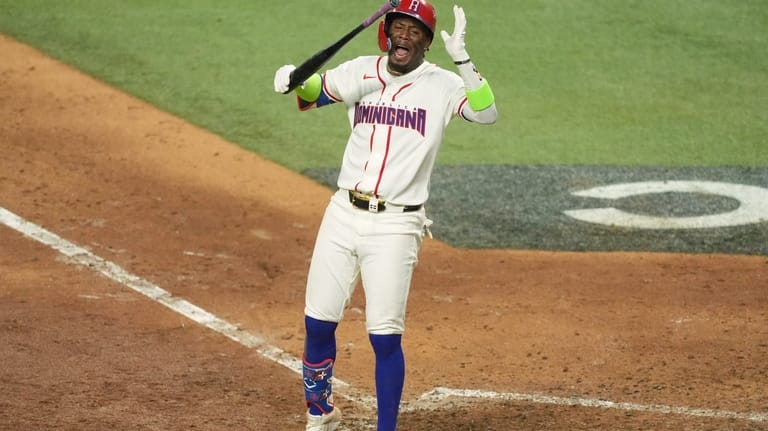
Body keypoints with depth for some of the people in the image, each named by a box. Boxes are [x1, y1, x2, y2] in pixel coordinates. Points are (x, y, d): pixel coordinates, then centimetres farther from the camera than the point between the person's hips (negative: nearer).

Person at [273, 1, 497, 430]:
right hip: (344, 216, 4)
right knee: (318, 322, 7)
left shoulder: (441, 85, -4)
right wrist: (294, 81, -26)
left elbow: (487, 113, -20)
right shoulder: (361, 73, 7)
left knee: (385, 336, -7)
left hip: (395, 226, -3)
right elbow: (315, 92, -4)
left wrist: (461, 58, -29)